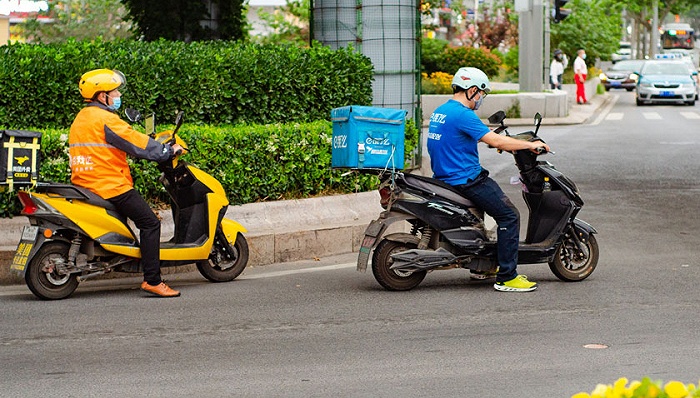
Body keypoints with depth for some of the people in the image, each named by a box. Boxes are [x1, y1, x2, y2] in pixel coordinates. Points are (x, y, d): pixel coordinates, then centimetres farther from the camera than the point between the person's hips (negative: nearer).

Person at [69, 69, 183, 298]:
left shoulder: (80, 119, 18)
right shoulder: (105, 119, -12)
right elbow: (137, 144, -12)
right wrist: (169, 150, 2)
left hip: (84, 184, 10)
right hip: (110, 185, -10)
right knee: (150, 223, -8)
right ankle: (152, 280, -14)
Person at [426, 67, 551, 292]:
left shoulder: (440, 111, 14)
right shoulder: (462, 114, -18)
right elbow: (495, 141, -21)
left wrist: (502, 141, 30)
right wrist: (530, 145, -11)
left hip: (444, 178, 11)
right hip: (466, 179, -11)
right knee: (509, 216, -9)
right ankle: (506, 277, -12)